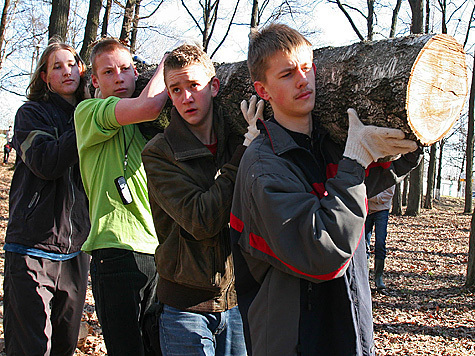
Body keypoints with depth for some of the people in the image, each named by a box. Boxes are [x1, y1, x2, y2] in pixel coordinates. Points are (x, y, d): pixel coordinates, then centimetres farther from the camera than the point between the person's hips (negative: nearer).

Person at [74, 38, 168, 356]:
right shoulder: (88, 112, -3)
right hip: (117, 249, -6)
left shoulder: (145, 127, 18)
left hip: (158, 248, 7)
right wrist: (167, 63, -4)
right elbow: (147, 106, -20)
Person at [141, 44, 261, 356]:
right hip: (186, 304, -3)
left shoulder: (237, 140, 2)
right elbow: (201, 221, -21)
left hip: (239, 299, 3)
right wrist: (246, 151, -20)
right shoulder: (159, 153, -8)